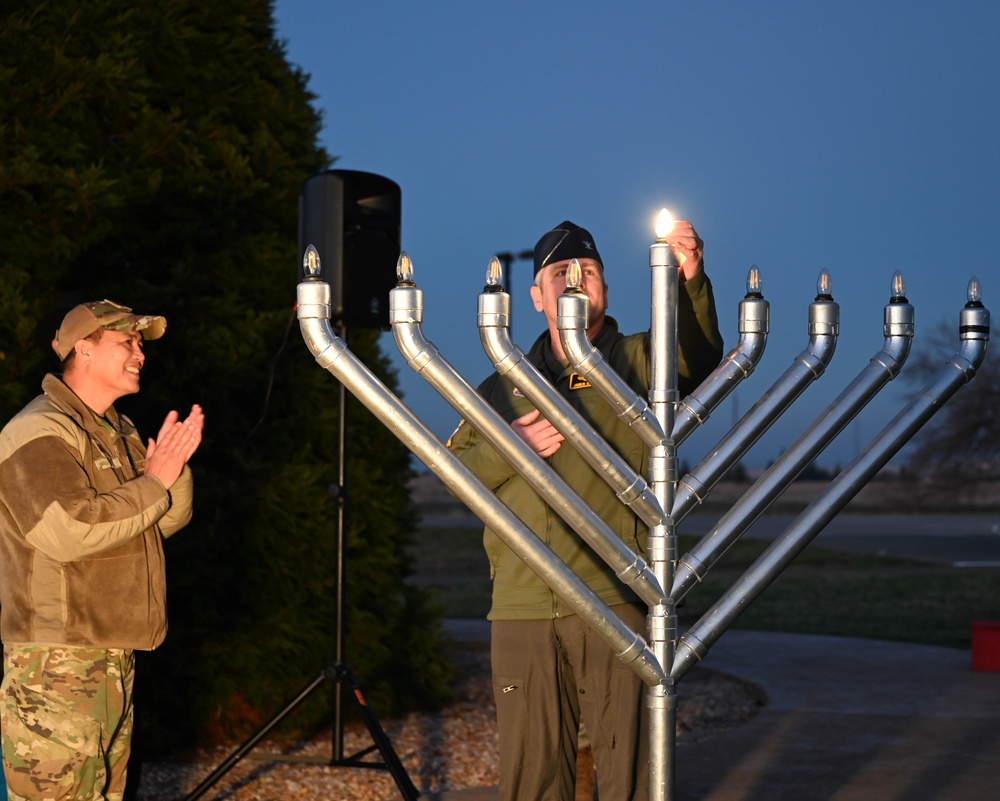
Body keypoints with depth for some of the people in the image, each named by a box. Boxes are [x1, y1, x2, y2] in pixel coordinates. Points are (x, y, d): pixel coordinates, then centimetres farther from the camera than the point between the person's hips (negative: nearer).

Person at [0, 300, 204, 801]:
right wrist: (153, 482, -19)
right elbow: (68, 530, -28)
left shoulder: (118, 431, 16)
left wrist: (175, 468, -6)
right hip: (56, 664, -10)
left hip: (114, 653, 10)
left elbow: (167, 521, 14)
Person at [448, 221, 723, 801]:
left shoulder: (639, 362, 9)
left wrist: (690, 282, -30)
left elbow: (699, 357, -12)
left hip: (616, 601, -3)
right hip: (521, 607, 3)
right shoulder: (505, 386, 18)